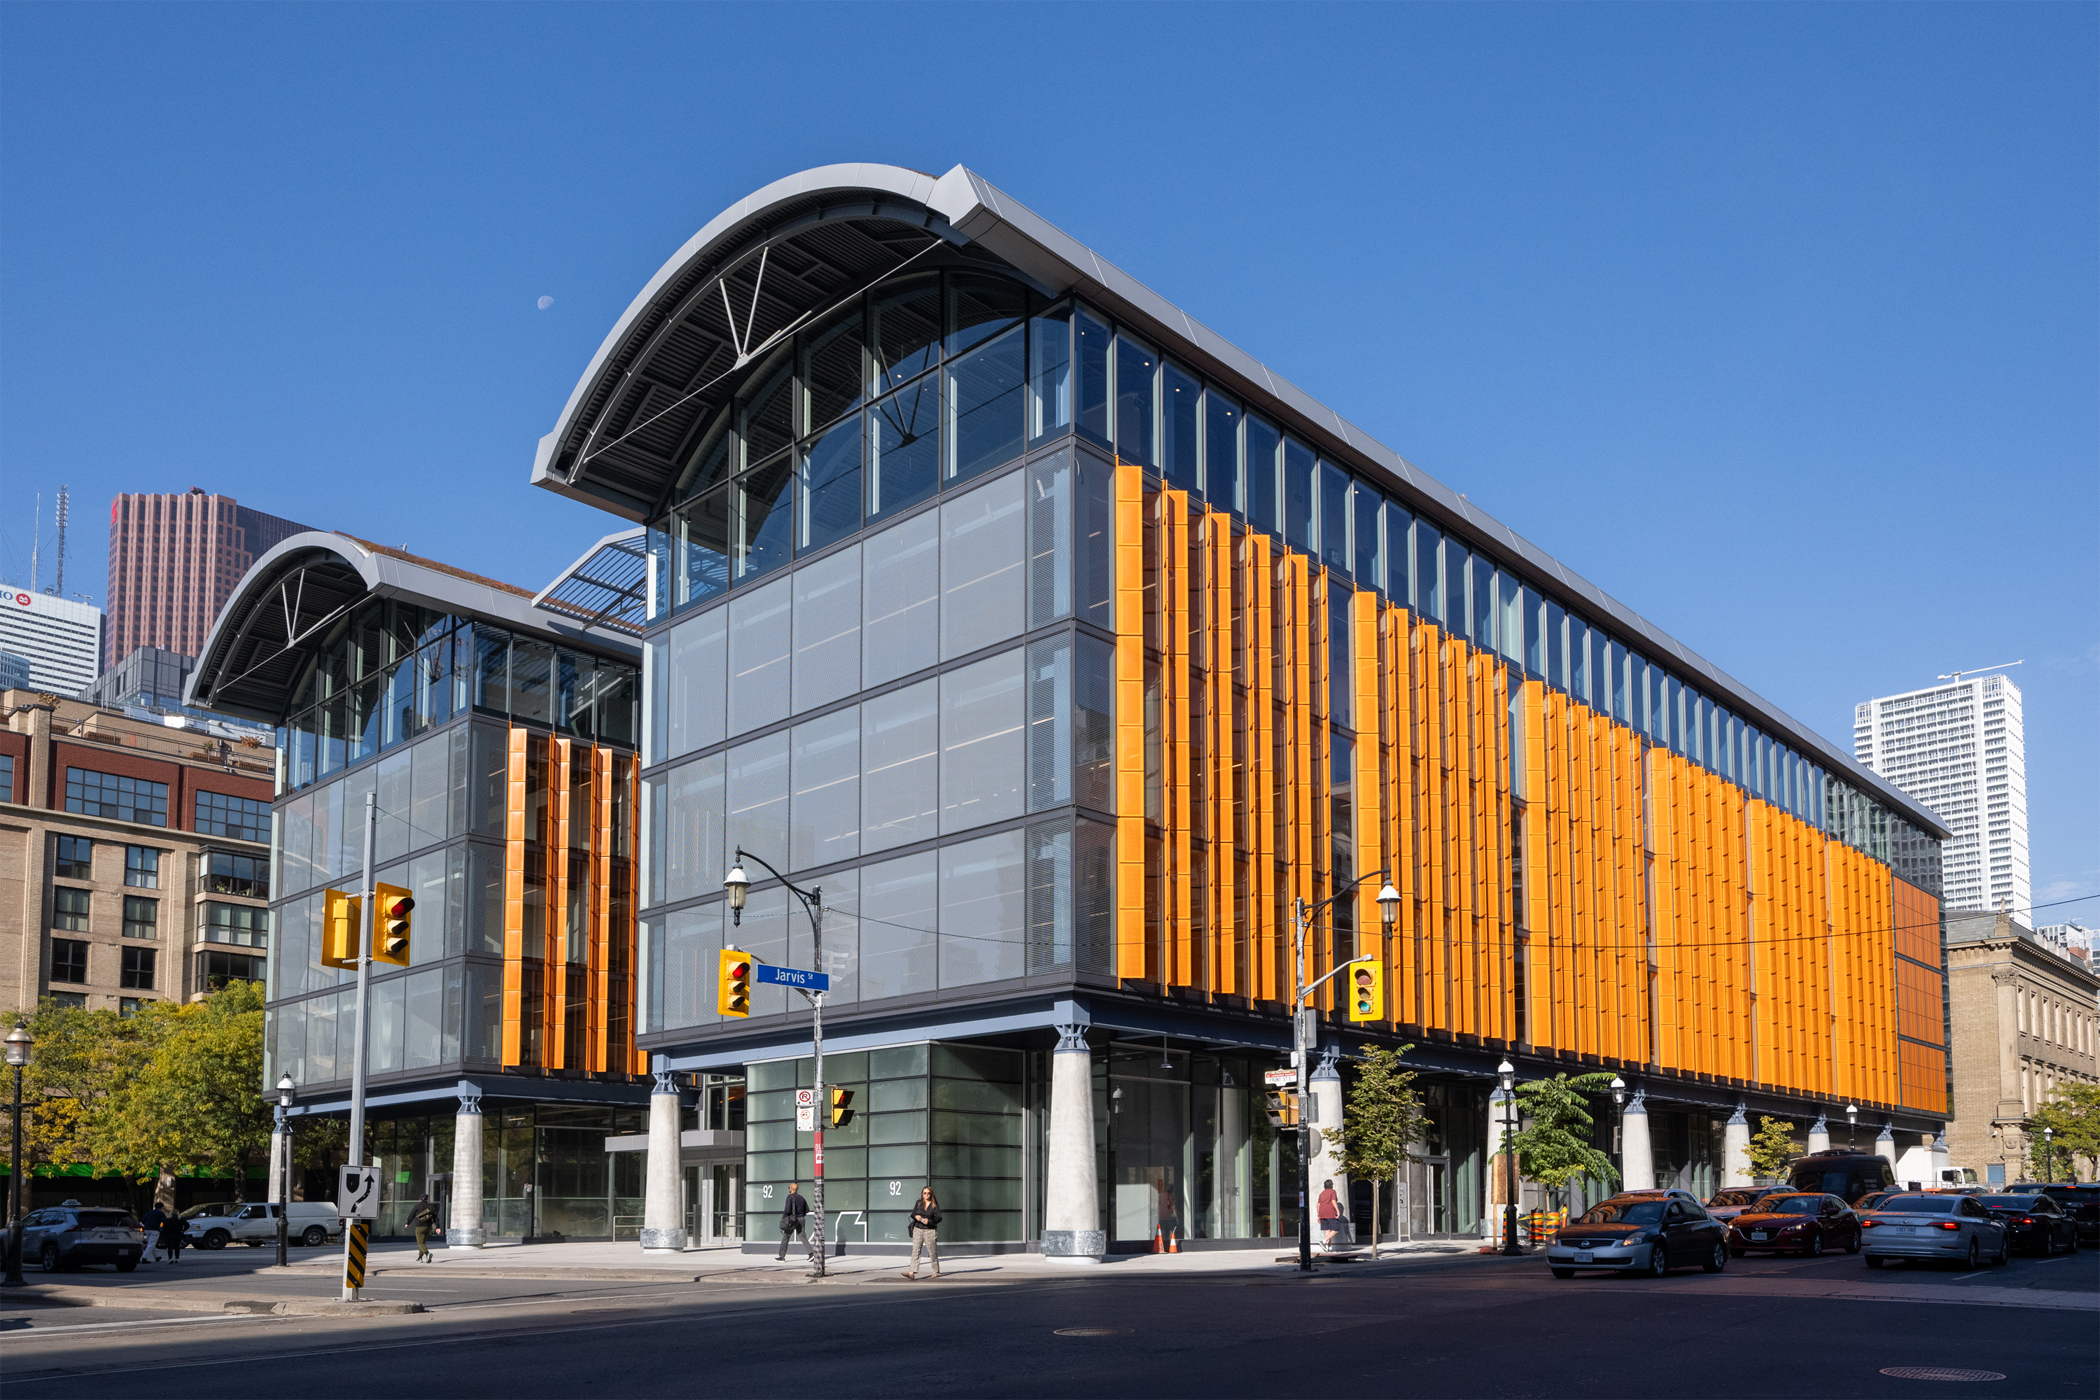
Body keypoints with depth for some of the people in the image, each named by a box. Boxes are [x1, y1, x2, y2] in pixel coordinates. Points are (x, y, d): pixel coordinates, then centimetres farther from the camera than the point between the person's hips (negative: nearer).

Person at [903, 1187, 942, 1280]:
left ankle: (936, 1272, 17)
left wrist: (929, 1221, -20)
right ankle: (912, 1272, -15)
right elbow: (912, 1214, 12)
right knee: (915, 1251, -8)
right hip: (918, 1229, 3)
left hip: (930, 1231, -3)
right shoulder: (919, 1203, 11)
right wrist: (916, 1216, -11)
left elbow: (938, 1218, -5)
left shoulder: (935, 1205, 1)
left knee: (932, 1252, 3)